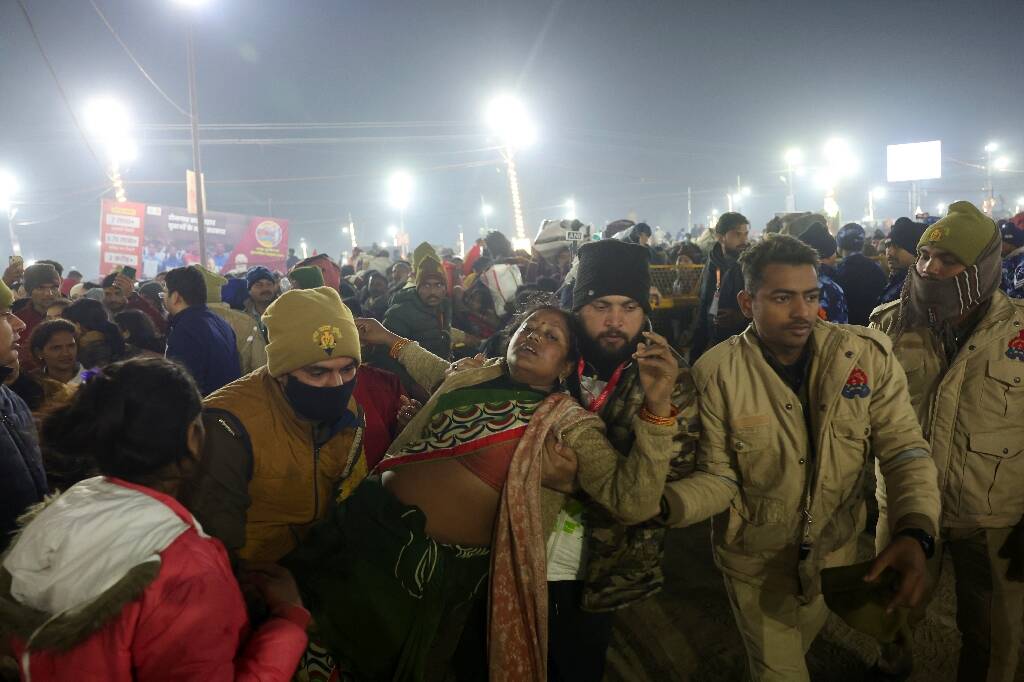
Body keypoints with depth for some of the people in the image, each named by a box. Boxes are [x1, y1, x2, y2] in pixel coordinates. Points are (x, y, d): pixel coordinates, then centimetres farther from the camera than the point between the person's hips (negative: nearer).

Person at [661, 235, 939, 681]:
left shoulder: (868, 355, -15)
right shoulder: (716, 373, -19)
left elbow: (904, 448, -13)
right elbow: (718, 476, -16)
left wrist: (914, 532, -32)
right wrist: (659, 503, -37)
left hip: (835, 552, 4)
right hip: (755, 560, -3)